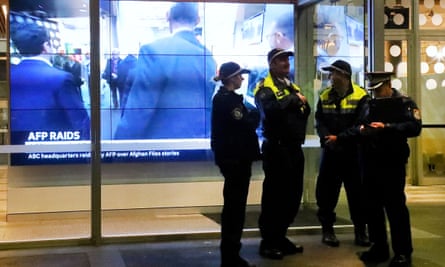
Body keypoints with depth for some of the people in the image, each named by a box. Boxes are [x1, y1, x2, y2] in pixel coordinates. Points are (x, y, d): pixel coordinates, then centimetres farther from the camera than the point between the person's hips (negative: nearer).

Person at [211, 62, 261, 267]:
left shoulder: (227, 98, 18)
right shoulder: (227, 100, -15)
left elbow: (244, 122, 13)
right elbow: (246, 125, -20)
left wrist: (251, 115, -4)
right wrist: (255, 113, -3)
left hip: (235, 157, 11)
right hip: (234, 158, -11)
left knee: (234, 205, 15)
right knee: (234, 206, -5)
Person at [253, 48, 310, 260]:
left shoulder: (292, 87, 18)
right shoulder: (265, 88, -7)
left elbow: (306, 112, 12)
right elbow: (270, 110, -27)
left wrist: (301, 102, -8)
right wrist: (292, 100, -17)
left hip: (294, 147, 8)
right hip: (276, 148, -8)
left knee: (293, 195, 12)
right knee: (274, 195, -4)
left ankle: (280, 237, 25)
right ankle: (268, 242, 6)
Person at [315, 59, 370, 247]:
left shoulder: (361, 96, -6)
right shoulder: (325, 96, 7)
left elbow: (361, 125, -14)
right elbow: (319, 122, 1)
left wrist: (339, 138, -18)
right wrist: (327, 137, -17)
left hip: (353, 152, -3)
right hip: (330, 152, 3)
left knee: (357, 192, 4)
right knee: (326, 192, 5)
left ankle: (360, 230, 16)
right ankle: (327, 229, 16)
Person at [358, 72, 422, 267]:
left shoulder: (405, 103, -2)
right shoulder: (370, 104, 16)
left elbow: (414, 127, -15)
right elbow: (359, 125, 23)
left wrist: (386, 127, -24)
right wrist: (361, 129, 0)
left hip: (392, 164, -6)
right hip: (370, 163, 6)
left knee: (395, 207, -5)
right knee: (373, 206, 9)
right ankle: (379, 248, 20)